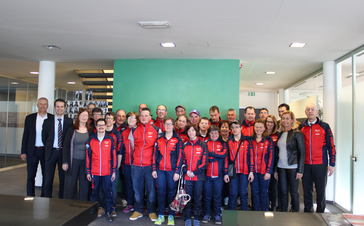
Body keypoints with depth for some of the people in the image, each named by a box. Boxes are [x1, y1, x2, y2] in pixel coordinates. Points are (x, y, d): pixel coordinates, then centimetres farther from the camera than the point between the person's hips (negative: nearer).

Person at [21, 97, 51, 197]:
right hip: (32, 151, 1)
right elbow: (25, 135, 6)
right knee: (31, 176, 7)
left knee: (46, 175, 8)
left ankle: (44, 198, 21)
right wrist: (23, 152, 2)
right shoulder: (30, 118, 4)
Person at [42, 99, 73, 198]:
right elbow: (44, 138, 9)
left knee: (63, 179, 7)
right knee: (48, 180, 2)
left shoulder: (69, 121, 2)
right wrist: (48, 148, 6)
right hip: (51, 152, 1)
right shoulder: (48, 121, 5)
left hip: (64, 152, 0)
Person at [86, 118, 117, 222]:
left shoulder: (110, 139, 2)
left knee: (108, 192, 5)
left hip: (107, 172, -1)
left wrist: (114, 171, 0)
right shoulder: (91, 139, 4)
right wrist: (88, 172, 3)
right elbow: (88, 156, 5)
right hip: (94, 172, 1)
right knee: (94, 192, 10)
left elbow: (113, 156, 3)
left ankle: (109, 212, 16)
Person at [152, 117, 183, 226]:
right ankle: (161, 215, 18)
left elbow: (179, 156, -4)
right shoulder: (159, 139, 8)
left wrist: (177, 172, -9)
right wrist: (154, 169, 3)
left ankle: (171, 216, 18)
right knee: (161, 192, 5)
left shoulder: (177, 140, -1)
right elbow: (155, 155, 8)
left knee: (171, 192, 5)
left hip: (172, 170, -2)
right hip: (160, 170, 2)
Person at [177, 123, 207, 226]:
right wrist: (186, 171, -7)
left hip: (198, 176, -2)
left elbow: (204, 162, -3)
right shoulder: (184, 145, 9)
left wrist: (195, 172, -11)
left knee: (198, 198, 6)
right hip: (187, 176, 2)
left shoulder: (203, 145, 1)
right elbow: (181, 161, 8)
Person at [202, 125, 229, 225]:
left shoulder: (223, 144, 7)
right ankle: (207, 215, 19)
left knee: (217, 196, 6)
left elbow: (224, 155, -3)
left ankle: (217, 215, 17)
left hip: (218, 175, 0)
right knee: (207, 196, 7)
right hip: (207, 174, 0)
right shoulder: (205, 144, 6)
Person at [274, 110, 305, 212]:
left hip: (293, 167, -5)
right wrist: (276, 169, 12)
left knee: (294, 192, 5)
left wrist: (300, 170, -12)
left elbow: (302, 153, -7)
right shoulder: (280, 134, 11)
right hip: (281, 167, 5)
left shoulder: (297, 133, -5)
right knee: (283, 191, 10)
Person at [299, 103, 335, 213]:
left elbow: (331, 146, 0)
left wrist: (332, 164, -4)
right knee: (306, 190, 9)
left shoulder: (324, 126, 0)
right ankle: (308, 212, 23)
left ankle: (320, 213, 20)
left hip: (320, 165, -2)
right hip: (305, 165, 2)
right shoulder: (301, 127, 7)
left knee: (320, 191, 5)